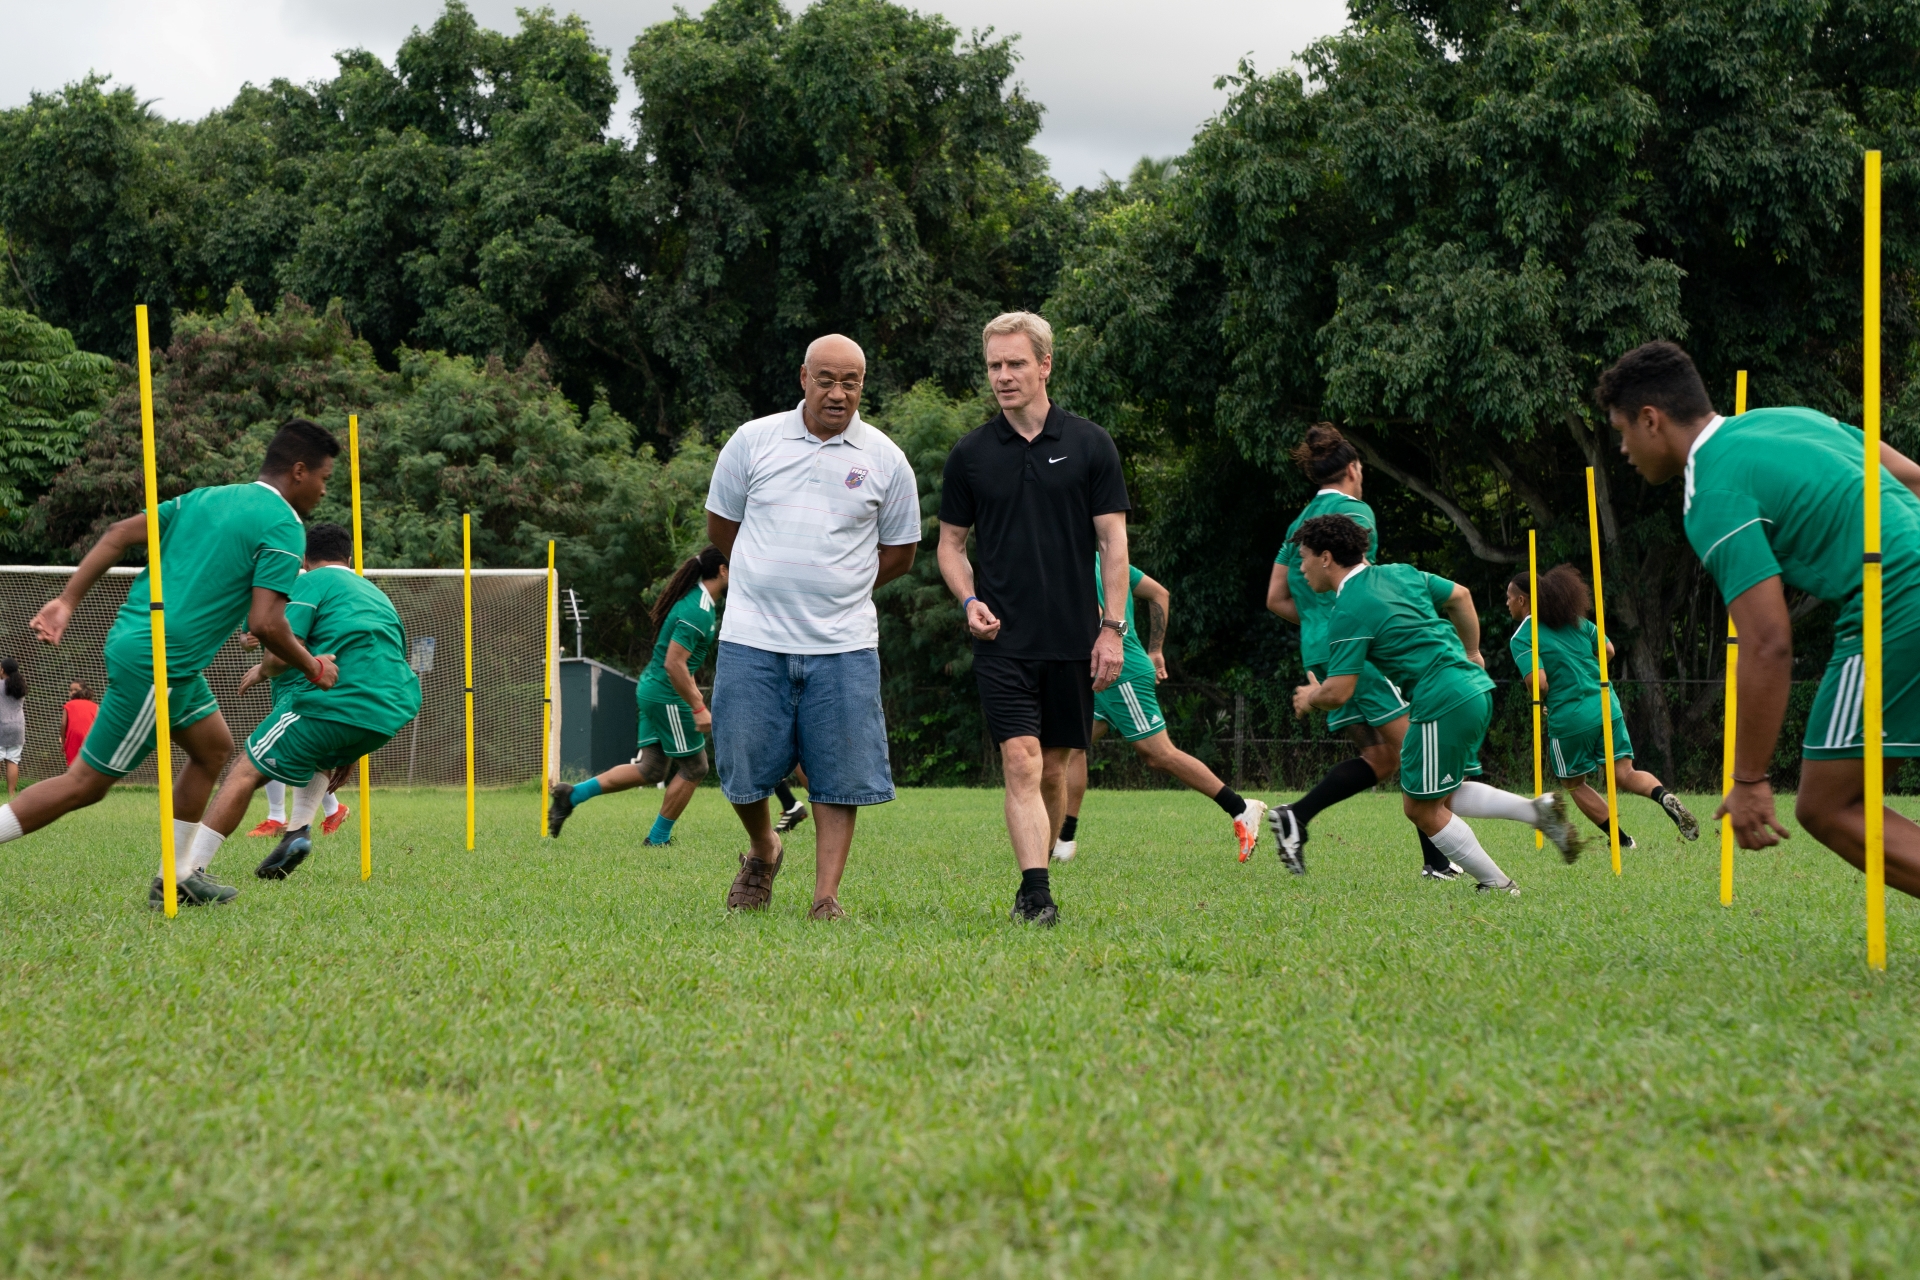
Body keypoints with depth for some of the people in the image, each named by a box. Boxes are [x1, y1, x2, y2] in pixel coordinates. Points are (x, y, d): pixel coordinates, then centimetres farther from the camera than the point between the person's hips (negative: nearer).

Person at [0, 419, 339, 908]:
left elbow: (120, 533, 9)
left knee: (214, 747, 20)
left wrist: (67, 602, 8)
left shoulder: (206, 497, 14)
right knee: (86, 784, -2)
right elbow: (265, 624, -19)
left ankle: (177, 877, 22)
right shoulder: (283, 528, -10)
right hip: (156, 665, -9)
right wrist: (314, 668, -2)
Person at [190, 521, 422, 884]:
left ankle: (187, 869, -10)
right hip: (393, 714, 7)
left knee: (246, 772, -1)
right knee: (319, 753, 37)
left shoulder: (311, 583, 7)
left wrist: (263, 670, 16)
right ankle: (299, 830, 16)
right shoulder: (378, 595, 29)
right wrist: (350, 754, 38)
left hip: (332, 701, -7)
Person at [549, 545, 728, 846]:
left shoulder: (698, 602, 12)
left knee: (650, 769, 11)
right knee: (693, 768, 2)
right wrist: (697, 708, -24)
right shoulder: (696, 612, -21)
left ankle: (573, 794, 10)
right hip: (668, 697, -10)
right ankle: (657, 840, 10)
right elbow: (673, 663, -26)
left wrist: (693, 694, 27)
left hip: (653, 690, 10)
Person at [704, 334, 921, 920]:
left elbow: (899, 552, 14)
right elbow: (721, 525, 15)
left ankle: (826, 895, 6)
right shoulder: (754, 441, 3)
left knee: (840, 777, -2)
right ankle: (762, 851, 31)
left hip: (843, 645, 0)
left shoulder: (885, 459, 4)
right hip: (753, 638, 0)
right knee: (744, 766, 3)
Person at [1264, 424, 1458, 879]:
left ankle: (1295, 816, -4)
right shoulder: (1355, 510, -3)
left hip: (1317, 652, 8)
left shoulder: (1299, 523, 19)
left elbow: (1276, 599, 18)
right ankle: (1437, 860, -6)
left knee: (1381, 758, 10)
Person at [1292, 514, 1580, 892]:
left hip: (1442, 704, -9)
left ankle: (1497, 885, 8)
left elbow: (1338, 692, -13)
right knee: (1444, 797, 20)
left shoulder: (1348, 612, -11)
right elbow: (1460, 596, 22)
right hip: (1475, 689, 9)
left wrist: (1310, 696, 10)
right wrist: (1471, 654, 33)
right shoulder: (1399, 573, 13)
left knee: (1422, 808, 6)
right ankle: (1539, 810, 6)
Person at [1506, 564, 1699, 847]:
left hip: (1569, 718, -5)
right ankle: (1664, 797, -26)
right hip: (1606, 706, 5)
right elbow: (1608, 650, 13)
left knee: (1574, 783, 17)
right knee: (1624, 774, 5)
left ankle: (1622, 840, 13)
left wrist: (1543, 705, 2)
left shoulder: (1521, 638, -6)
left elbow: (1539, 682, -18)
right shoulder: (1575, 620, 12)